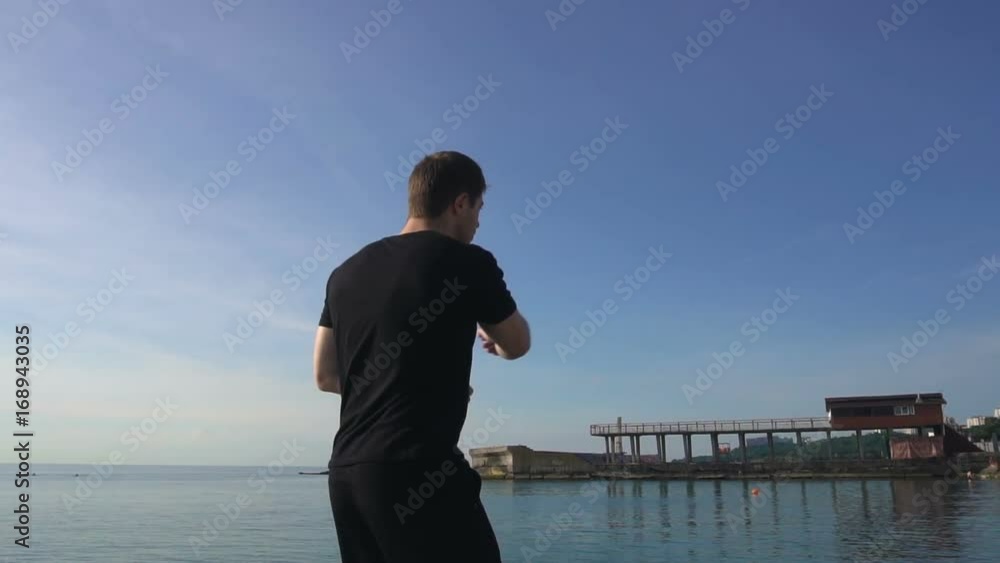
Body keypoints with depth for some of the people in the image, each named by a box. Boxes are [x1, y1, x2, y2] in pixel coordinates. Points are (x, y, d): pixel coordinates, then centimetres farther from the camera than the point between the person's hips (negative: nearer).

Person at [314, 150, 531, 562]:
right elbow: (517, 345, 12)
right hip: (415, 468, -7)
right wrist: (491, 338, 34)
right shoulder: (466, 262, -4)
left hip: (346, 471, 8)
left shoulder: (346, 273, 13)